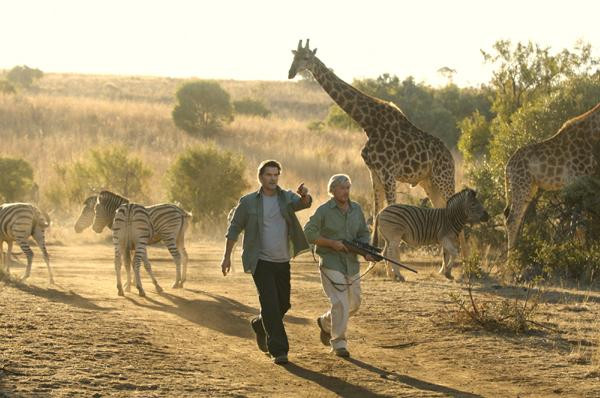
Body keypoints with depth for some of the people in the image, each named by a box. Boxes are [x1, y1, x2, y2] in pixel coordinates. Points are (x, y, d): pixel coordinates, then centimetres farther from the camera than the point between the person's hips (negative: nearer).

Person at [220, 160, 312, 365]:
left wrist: (304, 195, -43)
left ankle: (260, 324, 43)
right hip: (261, 263, -4)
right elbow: (234, 228, 4)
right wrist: (227, 256, 3)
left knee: (283, 304, 14)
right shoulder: (248, 202, -2)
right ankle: (278, 350, -10)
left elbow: (304, 203, -19)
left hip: (282, 262, 4)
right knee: (270, 304, -12)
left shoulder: (287, 198, 3)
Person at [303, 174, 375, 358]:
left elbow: (363, 233, 13)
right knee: (340, 303, -15)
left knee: (353, 303, 12)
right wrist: (332, 243, -16)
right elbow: (309, 232, -8)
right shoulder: (324, 210, -7)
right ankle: (338, 342, -6)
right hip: (331, 264, -6)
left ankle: (325, 322, 36)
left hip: (352, 264, 6)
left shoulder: (356, 209, 7)